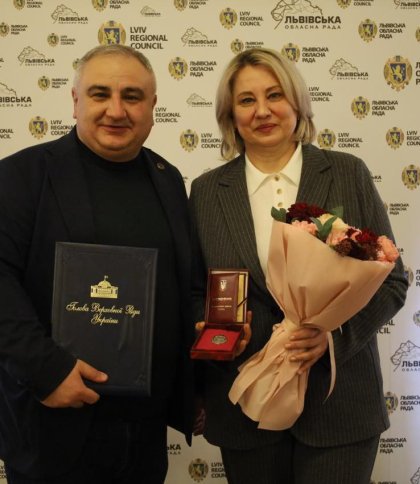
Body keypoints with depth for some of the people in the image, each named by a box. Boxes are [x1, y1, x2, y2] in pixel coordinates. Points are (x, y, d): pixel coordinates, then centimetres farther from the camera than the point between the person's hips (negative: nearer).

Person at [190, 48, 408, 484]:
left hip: (338, 400, -1)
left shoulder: (348, 174, -2)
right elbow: (194, 292, 8)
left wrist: (334, 332, -16)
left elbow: (391, 280, -1)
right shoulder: (206, 191, 2)